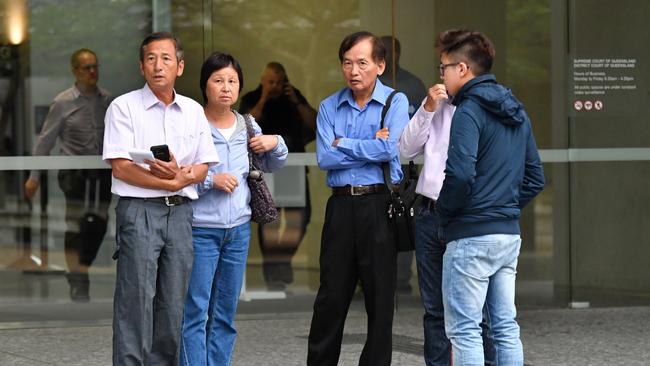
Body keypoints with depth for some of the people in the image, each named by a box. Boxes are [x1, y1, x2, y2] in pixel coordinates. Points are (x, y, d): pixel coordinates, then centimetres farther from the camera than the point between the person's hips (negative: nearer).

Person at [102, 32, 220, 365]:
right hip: (139, 211, -5)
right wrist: (171, 182, -13)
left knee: (173, 303, 6)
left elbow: (203, 166, 11)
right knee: (136, 300, -7)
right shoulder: (124, 107, -2)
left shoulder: (193, 111, 12)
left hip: (180, 212, 5)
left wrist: (180, 174, -12)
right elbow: (120, 166, -9)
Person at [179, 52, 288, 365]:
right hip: (200, 230, -6)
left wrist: (276, 143, 5)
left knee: (225, 315, 11)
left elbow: (272, 165, 25)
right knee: (195, 313, -7)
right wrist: (211, 179, -21)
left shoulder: (248, 126, 9)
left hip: (239, 230, 6)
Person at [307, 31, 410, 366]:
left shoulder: (395, 102, -1)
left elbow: (390, 149, -16)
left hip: (379, 205, -3)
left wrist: (343, 144, -5)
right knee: (331, 297, 6)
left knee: (379, 297, 3)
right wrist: (371, 147, -9)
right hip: (341, 206, 3)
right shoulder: (329, 107, 8)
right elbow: (324, 158, -5)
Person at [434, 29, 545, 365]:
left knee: (463, 331, -4)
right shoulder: (516, 113, 15)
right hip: (509, 235, 9)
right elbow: (535, 178, 18)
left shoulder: (468, 111, -12)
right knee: (505, 328, 11)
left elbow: (460, 174, -23)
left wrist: (444, 209, -6)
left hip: (471, 236, -9)